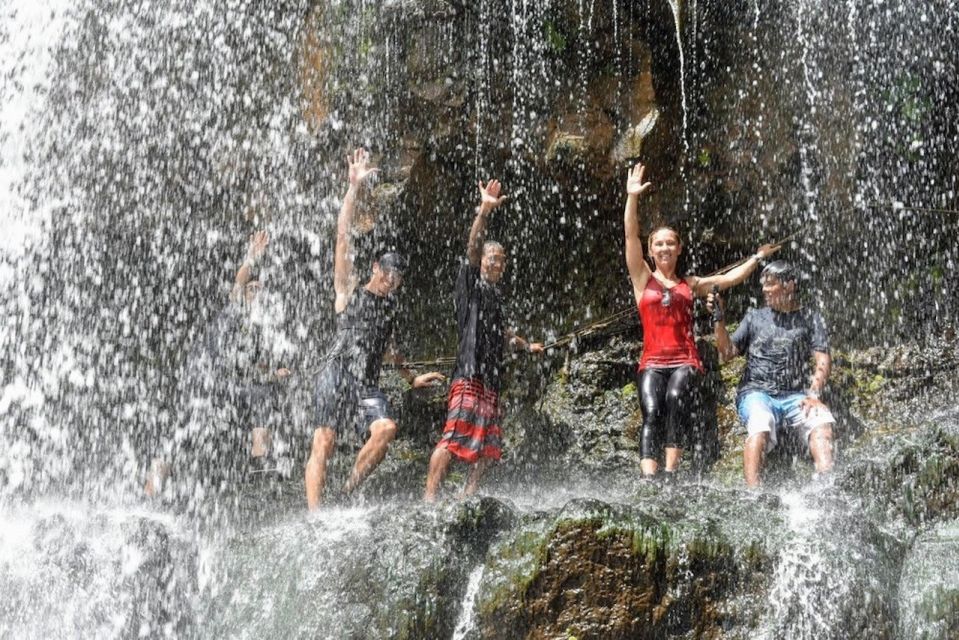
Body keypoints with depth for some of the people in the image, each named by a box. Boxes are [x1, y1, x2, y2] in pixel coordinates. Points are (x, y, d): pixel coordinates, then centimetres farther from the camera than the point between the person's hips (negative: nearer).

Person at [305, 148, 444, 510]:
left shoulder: (391, 306, 22)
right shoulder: (348, 292, 8)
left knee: (386, 429, -22)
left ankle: (348, 493, -10)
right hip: (336, 376, -4)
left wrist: (410, 378, 48)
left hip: (368, 385, 4)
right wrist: (354, 188, -6)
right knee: (323, 444, -14)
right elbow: (343, 238, -1)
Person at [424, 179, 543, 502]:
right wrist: (484, 211, -28)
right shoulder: (471, 284, 2)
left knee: (487, 445, 8)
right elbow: (472, 248, -16)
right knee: (453, 438, -18)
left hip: (491, 378, 9)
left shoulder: (495, 293, 24)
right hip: (469, 375, -9)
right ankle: (429, 497, -22)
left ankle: (469, 497, 12)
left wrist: (526, 345, 54)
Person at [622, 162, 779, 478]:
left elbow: (729, 278, 27)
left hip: (685, 360, 1)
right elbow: (631, 235, 4)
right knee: (651, 414, -22)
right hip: (653, 361, -1)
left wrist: (758, 257, 26)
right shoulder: (643, 279, 14)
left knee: (675, 400, -29)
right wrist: (632, 198, -5)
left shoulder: (690, 284, 22)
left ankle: (670, 474, -34)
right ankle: (648, 480, -33)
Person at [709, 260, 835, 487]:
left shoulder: (810, 319, 15)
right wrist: (719, 319, -4)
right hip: (757, 393, -1)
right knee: (761, 425, -35)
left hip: (796, 396, 1)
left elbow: (822, 360, 5)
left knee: (822, 421, -31)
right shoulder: (755, 317, 18)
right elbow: (727, 353, 10)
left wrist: (813, 394, -13)